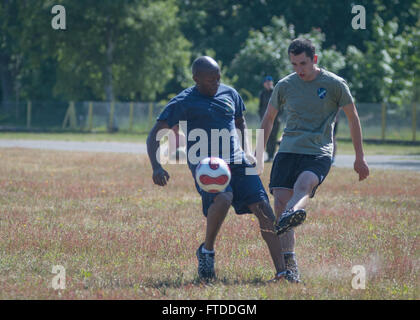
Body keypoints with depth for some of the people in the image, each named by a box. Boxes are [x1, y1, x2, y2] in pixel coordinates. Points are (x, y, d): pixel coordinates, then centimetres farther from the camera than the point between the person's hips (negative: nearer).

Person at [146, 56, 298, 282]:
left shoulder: (229, 94, 14)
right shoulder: (182, 103, -1)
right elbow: (154, 136, -2)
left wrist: (246, 151, 15)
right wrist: (156, 167, -18)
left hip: (236, 162, 5)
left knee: (264, 210, -10)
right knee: (223, 198, -34)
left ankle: (281, 271, -8)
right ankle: (206, 251, -8)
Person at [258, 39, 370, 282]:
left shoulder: (335, 84, 0)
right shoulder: (285, 86, 8)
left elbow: (353, 118, 9)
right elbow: (269, 119, 22)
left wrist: (360, 158, 9)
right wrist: (258, 156, 20)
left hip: (319, 153, -3)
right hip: (288, 151, 3)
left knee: (303, 185, -33)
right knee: (281, 204, -11)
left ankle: (293, 215, -65)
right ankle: (290, 266, -7)